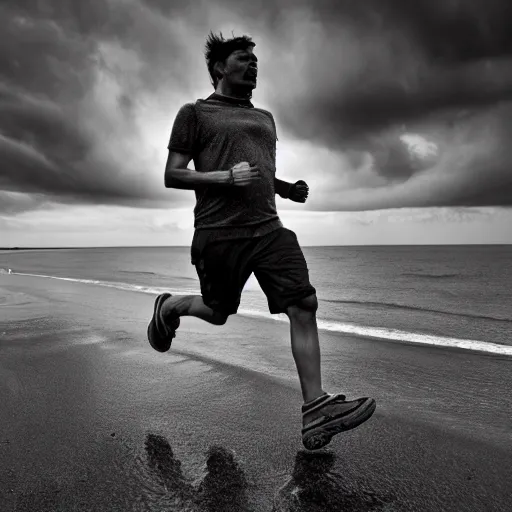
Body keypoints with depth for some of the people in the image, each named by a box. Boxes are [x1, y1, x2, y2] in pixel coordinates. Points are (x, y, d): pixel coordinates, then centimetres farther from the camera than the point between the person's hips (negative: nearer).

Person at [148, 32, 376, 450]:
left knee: (303, 305, -10)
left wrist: (288, 189, 10)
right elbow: (172, 175, -1)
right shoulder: (195, 113, 6)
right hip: (219, 233, -5)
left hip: (269, 228, 5)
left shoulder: (265, 118, 24)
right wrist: (226, 176, -15)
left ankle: (316, 410, -5)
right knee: (218, 313, 8)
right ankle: (169, 307, 41)